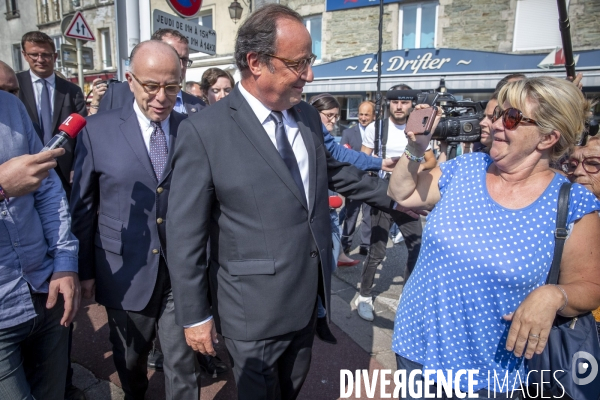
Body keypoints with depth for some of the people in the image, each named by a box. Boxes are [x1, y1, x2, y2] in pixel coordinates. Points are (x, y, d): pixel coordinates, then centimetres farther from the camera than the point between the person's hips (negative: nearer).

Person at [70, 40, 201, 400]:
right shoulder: (98, 130, -4)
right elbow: (83, 206, 1)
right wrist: (85, 269, 2)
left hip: (183, 272, 0)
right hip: (124, 273, 1)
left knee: (183, 367, 12)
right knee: (129, 361, 23)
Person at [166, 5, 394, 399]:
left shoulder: (308, 117, 1)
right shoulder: (204, 131, -18)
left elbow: (337, 171, 17)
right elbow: (185, 233, -14)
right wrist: (194, 315, -9)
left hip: (308, 297, 6)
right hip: (255, 308, -5)